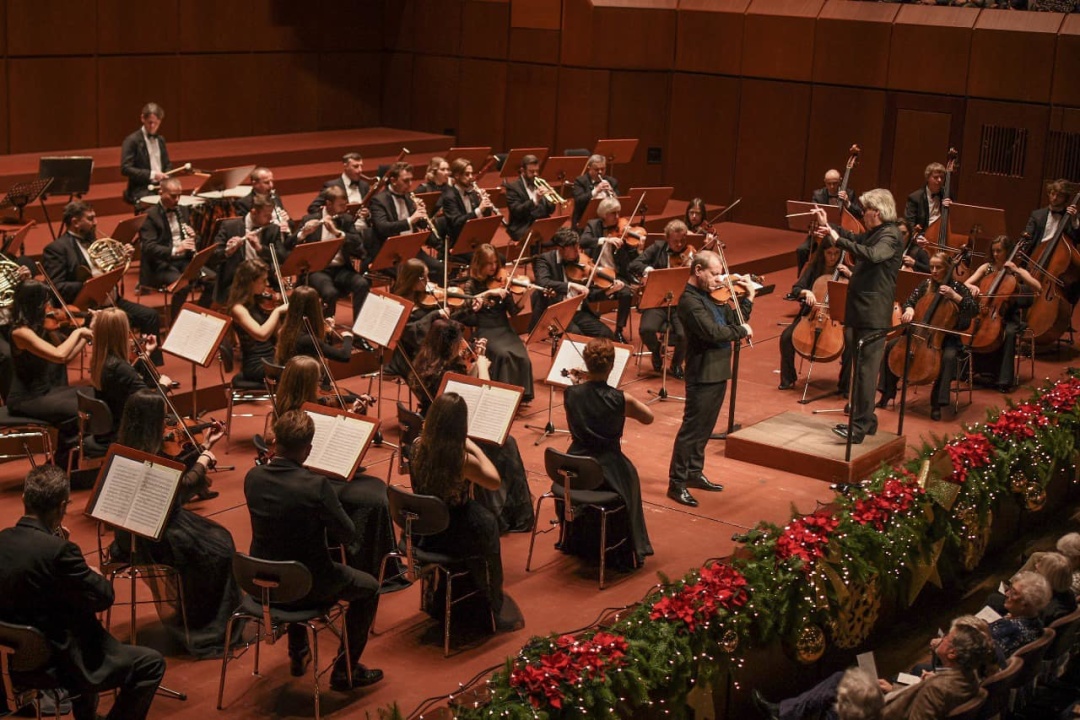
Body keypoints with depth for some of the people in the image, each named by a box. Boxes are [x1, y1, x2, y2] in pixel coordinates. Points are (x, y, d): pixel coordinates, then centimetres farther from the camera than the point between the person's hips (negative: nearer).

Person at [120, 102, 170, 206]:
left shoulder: (160, 140, 15)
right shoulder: (132, 140, -5)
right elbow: (125, 168, -13)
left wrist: (166, 179, 2)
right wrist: (151, 174, -20)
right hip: (141, 191, -6)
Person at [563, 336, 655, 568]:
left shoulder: (571, 393, -10)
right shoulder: (621, 400, -18)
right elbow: (648, 418, 1)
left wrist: (584, 381, 10)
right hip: (608, 473, -3)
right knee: (628, 472, 32)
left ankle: (576, 543, 52)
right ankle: (625, 552, 40)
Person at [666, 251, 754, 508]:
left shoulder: (712, 295, 9)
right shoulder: (690, 301, -19)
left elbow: (733, 320, 12)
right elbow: (713, 332, -28)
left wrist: (748, 298, 3)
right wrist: (742, 331, -14)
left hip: (718, 371, 9)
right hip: (702, 373, -9)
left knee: (705, 428, 18)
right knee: (692, 428, -3)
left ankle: (694, 473, 30)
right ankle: (677, 483, 3)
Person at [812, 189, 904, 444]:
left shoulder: (890, 236, -13)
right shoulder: (874, 234, 15)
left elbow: (873, 254, -33)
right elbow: (855, 239, 36)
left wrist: (839, 240, -32)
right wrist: (828, 226, 27)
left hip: (873, 316, -10)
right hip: (859, 312, 10)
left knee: (866, 370, -10)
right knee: (859, 368, 15)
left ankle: (861, 426, -10)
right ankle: (864, 420, 24)